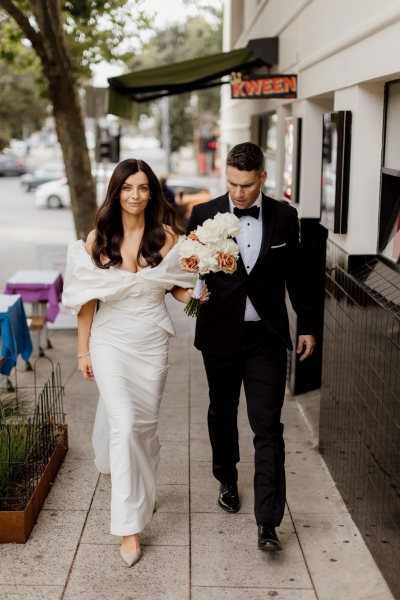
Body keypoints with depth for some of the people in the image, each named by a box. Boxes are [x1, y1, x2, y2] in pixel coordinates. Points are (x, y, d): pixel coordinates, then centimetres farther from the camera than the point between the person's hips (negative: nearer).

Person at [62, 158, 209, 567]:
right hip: (111, 341, -1)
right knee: (123, 423, -11)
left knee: (144, 422, 12)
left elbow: (176, 286, 8)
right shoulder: (98, 238, -5)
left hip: (152, 342, 1)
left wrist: (193, 296, -15)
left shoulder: (167, 236, -4)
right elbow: (87, 297, 0)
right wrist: (83, 350, 2)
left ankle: (142, 491, 41)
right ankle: (129, 525, -2)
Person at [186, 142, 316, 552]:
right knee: (222, 413, 19)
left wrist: (307, 324, 10)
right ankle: (227, 480, 44)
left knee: (268, 427, -5)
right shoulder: (204, 216, -4)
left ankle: (268, 523, -1)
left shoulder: (284, 217, -1)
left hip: (267, 336, -1)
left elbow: (295, 274, 8)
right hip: (220, 334, 1)